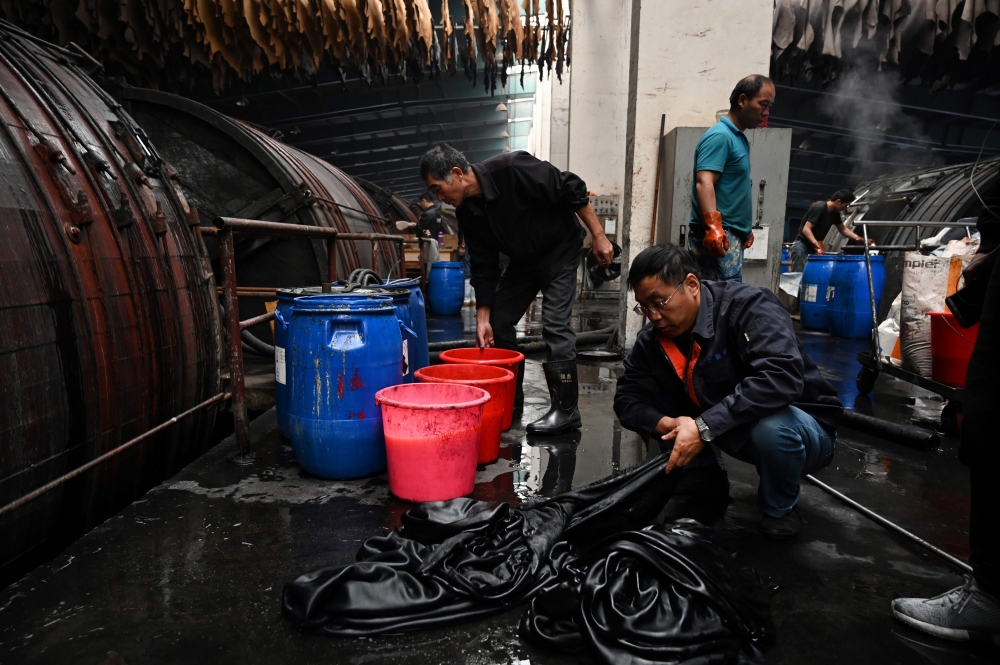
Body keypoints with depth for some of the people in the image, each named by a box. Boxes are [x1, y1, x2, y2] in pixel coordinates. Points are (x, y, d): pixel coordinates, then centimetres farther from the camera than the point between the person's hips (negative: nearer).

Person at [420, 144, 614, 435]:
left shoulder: (512, 168, -30)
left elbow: (573, 190, -23)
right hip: (522, 259, 7)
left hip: (559, 250, -7)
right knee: (497, 322, 2)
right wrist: (482, 317, -8)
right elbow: (483, 267, -4)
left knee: (554, 324, -16)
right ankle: (509, 397, 17)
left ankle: (566, 409, -7)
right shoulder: (467, 212, -9)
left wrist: (599, 237, -21)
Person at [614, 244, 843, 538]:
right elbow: (627, 398, -7)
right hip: (737, 435, 5)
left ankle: (780, 509, -6)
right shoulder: (652, 339, -9)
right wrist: (669, 425, -28)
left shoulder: (748, 306, -27)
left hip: (802, 429, -4)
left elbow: (781, 377, -41)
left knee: (771, 427, -38)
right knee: (656, 409, -12)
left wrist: (704, 427, -43)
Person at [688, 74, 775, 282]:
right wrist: (713, 227, -37)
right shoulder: (720, 135, -10)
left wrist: (745, 228, 30)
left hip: (731, 235, 10)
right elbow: (704, 183, -23)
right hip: (717, 237, -10)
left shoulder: (739, 138, 20)